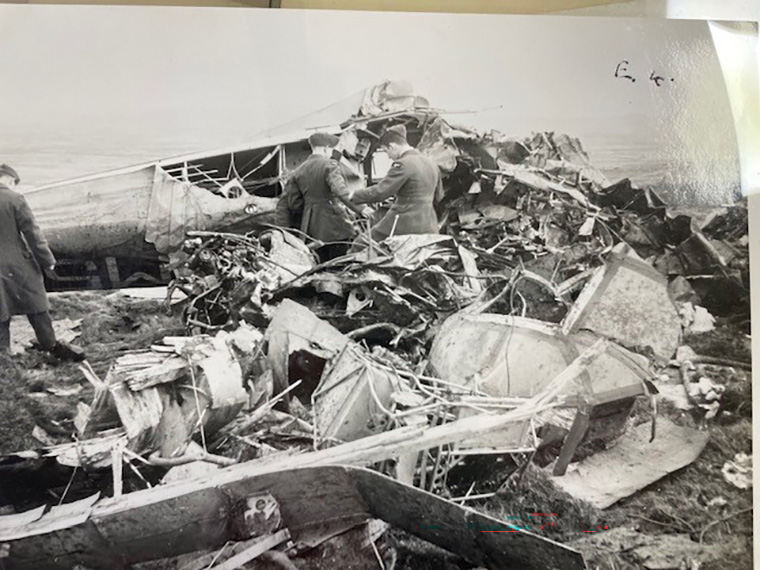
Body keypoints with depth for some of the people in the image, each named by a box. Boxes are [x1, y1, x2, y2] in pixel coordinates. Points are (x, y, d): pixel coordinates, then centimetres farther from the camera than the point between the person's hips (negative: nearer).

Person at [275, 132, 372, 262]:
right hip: (335, 226, -6)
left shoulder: (299, 171, 10)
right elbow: (339, 189, -25)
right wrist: (359, 208, -30)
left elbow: (284, 203, 10)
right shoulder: (329, 165, -7)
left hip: (311, 230, 6)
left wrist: (284, 229, 18)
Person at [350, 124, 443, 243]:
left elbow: (379, 192, -16)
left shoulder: (402, 164, -14)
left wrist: (352, 196, -6)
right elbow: (438, 196, 23)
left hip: (405, 226, -8)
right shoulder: (431, 163, 12)